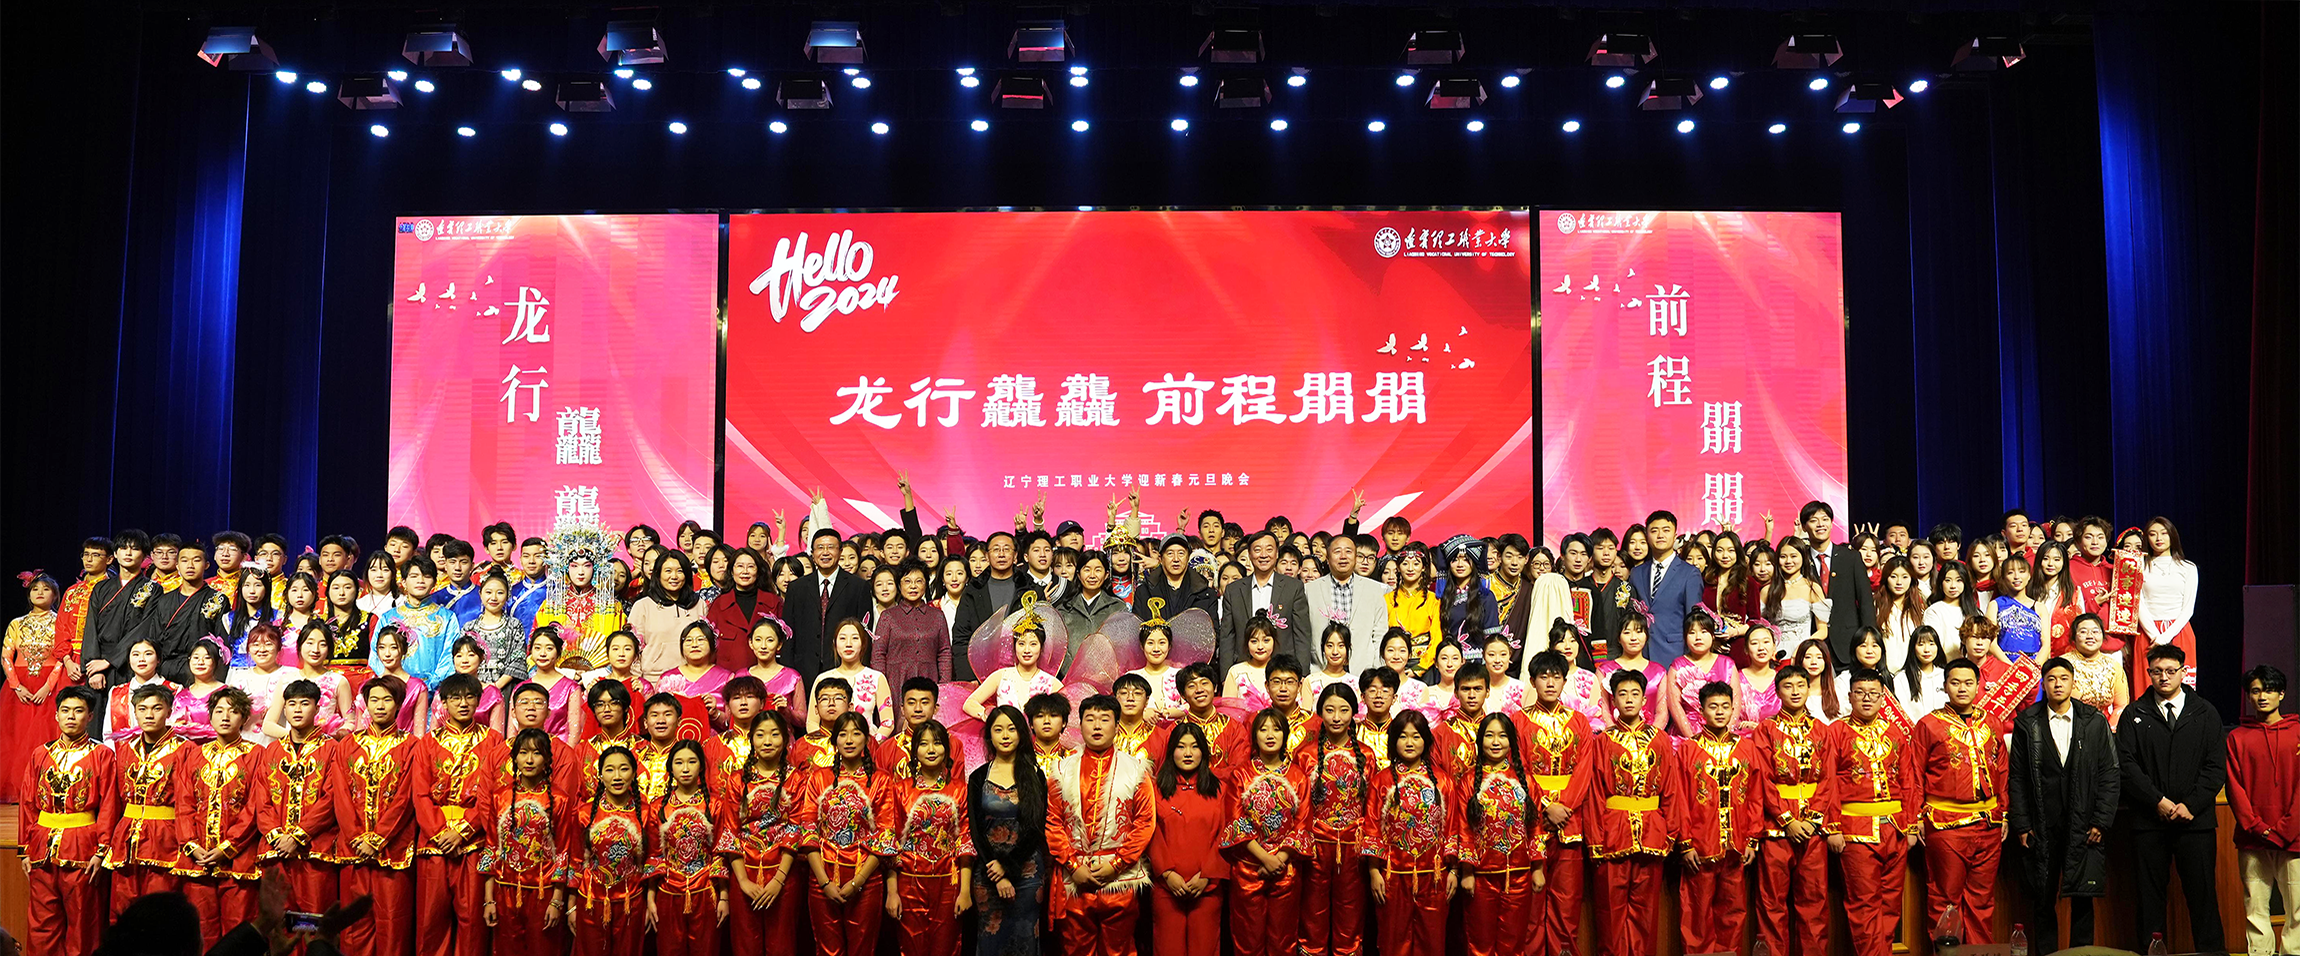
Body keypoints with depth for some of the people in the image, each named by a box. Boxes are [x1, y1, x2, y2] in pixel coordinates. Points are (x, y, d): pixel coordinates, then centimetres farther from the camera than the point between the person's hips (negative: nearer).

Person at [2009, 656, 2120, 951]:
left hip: (2083, 827, 0)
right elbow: (2017, 779, 4)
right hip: (2040, 829, 0)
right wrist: (2021, 825, -2)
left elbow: (2108, 775, 4)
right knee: (2042, 901, 4)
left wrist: (2101, 822, -3)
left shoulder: (2095, 722, 6)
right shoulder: (2027, 724, 4)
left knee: (2082, 899, 1)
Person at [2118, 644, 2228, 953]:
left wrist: (2190, 805, -8)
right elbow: (2127, 764, 0)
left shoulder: (2206, 713, 9)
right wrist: (2159, 801, -10)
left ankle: (2212, 950, 6)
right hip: (2149, 821, 0)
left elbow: (2216, 767, 3)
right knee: (2150, 895, 3)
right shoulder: (2135, 714, 7)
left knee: (2202, 893, -1)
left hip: (2196, 820, 0)